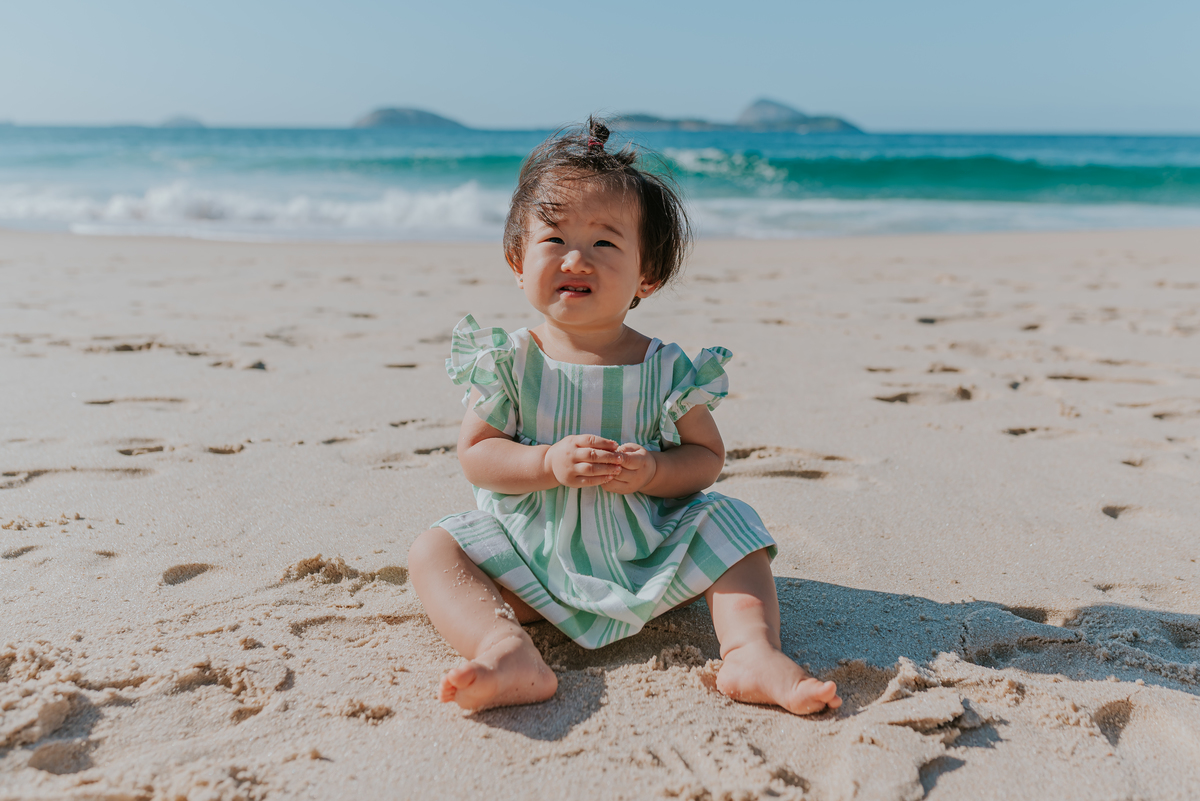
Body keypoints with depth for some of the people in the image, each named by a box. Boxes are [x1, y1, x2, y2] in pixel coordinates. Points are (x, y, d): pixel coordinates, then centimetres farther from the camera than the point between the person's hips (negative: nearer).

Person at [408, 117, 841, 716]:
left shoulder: (666, 370, -6)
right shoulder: (507, 362, -5)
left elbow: (707, 456, 1)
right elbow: (475, 454, -5)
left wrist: (650, 472, -21)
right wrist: (550, 463, -23)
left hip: (647, 561, 1)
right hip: (532, 559, 0)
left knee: (729, 531, -14)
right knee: (433, 551, -18)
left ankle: (752, 650, -22)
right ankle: (509, 654, -38)